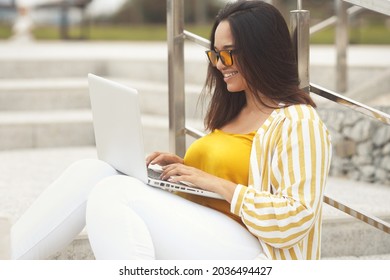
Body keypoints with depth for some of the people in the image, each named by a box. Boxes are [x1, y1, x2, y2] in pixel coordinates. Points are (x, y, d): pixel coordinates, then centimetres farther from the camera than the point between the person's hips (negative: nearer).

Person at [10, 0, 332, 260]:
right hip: (195, 237, 9)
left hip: (245, 251, -9)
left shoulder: (297, 122, -7)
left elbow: (297, 219, -16)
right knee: (92, 172, -9)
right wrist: (184, 168, 8)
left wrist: (217, 184, -16)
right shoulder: (234, 111, 22)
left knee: (114, 192, -26)